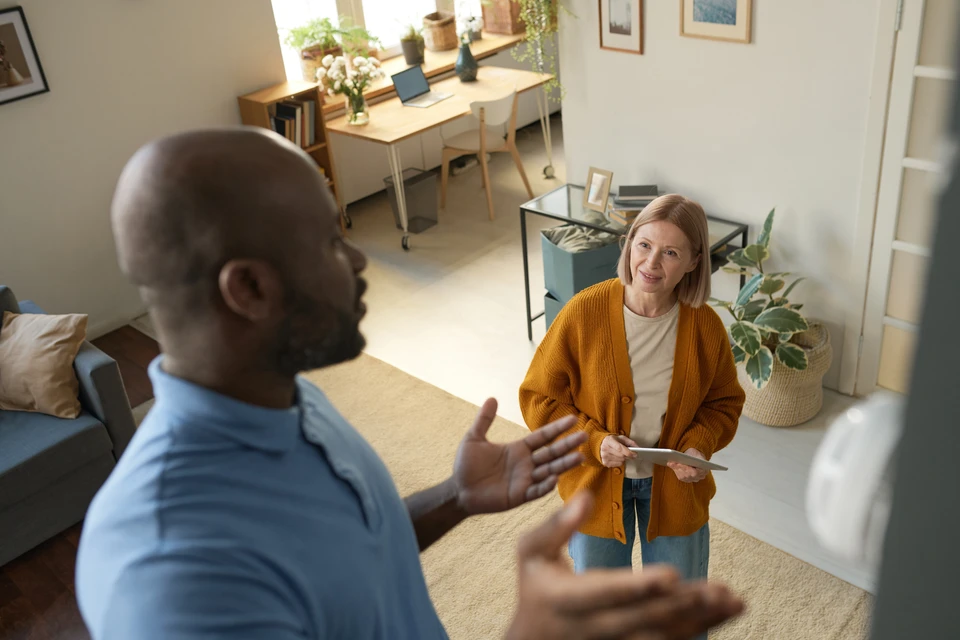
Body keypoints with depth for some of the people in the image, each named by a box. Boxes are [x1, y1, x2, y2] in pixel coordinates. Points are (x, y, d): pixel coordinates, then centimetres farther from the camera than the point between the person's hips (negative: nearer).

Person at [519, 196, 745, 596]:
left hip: (675, 484, 1)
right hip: (598, 482, -1)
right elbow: (539, 398, -12)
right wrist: (593, 441, -25)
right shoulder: (584, 312, -21)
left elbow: (724, 401, 2)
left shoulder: (705, 326, -15)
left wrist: (700, 446, -16)